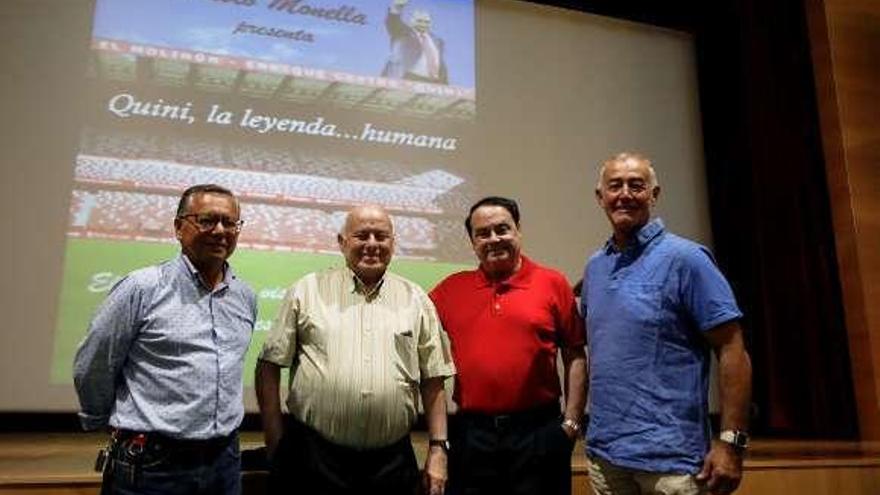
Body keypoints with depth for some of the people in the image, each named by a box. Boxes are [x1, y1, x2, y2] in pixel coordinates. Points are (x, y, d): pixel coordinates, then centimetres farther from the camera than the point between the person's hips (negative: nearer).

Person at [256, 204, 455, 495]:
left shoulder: (417, 300, 7)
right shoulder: (308, 290, 2)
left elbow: (433, 380, 8)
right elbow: (270, 365, 2)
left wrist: (438, 448, 3)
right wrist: (275, 441, -2)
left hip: (391, 461, 2)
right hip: (313, 458, -1)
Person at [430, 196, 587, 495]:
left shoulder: (553, 283, -1)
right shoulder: (451, 289, 4)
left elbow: (575, 356, 2)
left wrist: (571, 423, -2)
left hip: (539, 430, -2)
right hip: (470, 433, 2)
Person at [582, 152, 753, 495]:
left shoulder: (685, 258, -9)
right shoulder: (594, 267, 9)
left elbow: (732, 350, -11)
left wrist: (730, 441, -16)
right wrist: (578, 416, 10)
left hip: (669, 457, -5)